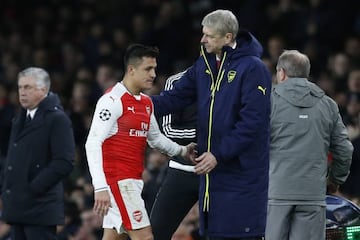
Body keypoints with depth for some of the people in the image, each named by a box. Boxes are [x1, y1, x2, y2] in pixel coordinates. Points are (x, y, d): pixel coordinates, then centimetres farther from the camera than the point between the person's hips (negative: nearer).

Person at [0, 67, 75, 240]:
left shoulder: (57, 119, -9)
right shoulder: (21, 120, 19)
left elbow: (64, 162, -16)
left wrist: (34, 188, -18)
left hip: (40, 208, -9)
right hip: (18, 207, 9)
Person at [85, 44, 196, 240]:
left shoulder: (146, 103, 14)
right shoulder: (113, 100, -13)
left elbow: (155, 138, 32)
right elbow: (93, 144, -18)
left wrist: (182, 151, 19)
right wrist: (100, 187, -26)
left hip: (133, 180, 9)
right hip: (117, 180, -9)